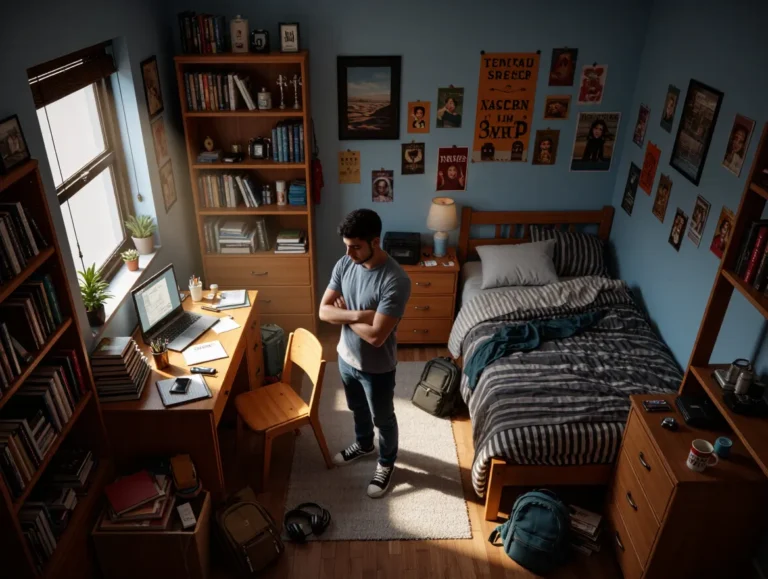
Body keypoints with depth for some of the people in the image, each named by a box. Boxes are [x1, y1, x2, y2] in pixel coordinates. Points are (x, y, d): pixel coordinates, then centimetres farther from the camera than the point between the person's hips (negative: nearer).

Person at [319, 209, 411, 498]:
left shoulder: (396, 280, -31)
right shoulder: (344, 264, -10)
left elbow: (376, 336, -32)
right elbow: (324, 311, -10)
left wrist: (344, 313, -19)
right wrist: (358, 314, -26)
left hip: (377, 367, -6)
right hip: (347, 356, 6)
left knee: (383, 419, 19)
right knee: (358, 409, 31)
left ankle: (386, 463, 45)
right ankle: (363, 444, 58)